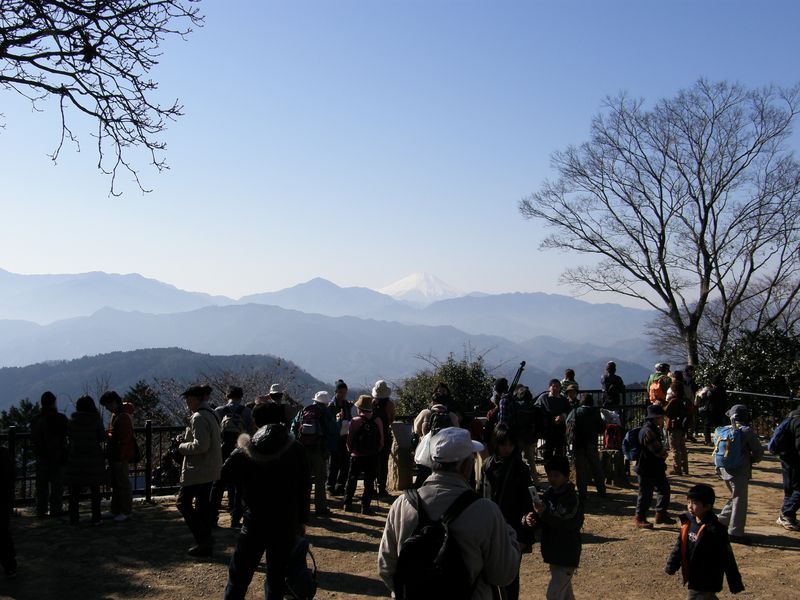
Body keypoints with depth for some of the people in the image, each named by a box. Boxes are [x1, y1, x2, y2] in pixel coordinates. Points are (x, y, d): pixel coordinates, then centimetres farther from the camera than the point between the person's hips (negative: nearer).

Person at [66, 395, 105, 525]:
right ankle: (96, 517, 7)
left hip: (76, 457, 1)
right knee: (95, 490, 7)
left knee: (75, 490, 11)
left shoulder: (72, 420, -4)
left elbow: (69, 434, 4)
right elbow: (102, 437, -3)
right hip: (94, 457, -1)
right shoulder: (96, 420, -8)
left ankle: (73, 517, 14)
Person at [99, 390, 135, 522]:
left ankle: (126, 511, 5)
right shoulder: (115, 415, 14)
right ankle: (115, 510, 23)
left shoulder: (124, 417, -18)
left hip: (121, 456, -10)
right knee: (115, 484, 15)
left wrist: (121, 456, -22)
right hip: (114, 456, 10)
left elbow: (125, 439, -21)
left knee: (123, 483, -2)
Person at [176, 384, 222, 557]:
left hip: (197, 470, -10)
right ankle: (206, 543, 18)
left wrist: (182, 447, -10)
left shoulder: (199, 417, -18)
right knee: (203, 504, 14)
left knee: (183, 502, -1)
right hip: (210, 469, 10)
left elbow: (201, 445, -26)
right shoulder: (211, 414, 14)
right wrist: (186, 441, 13)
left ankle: (203, 538, -3)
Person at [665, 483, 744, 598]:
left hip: (706, 582, -7)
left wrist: (735, 583, -10)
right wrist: (672, 565, 4)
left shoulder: (714, 530, -19)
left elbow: (727, 558, -14)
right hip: (691, 578, 7)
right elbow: (679, 546, 12)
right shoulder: (687, 523, 2)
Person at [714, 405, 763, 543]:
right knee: (739, 501, 1)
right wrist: (751, 460, 11)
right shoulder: (746, 431, -11)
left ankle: (721, 522, 26)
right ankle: (735, 532, 1)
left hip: (724, 470, 6)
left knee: (735, 498, 23)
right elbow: (759, 451, -7)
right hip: (740, 472, -6)